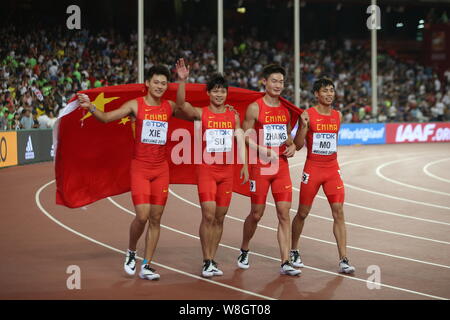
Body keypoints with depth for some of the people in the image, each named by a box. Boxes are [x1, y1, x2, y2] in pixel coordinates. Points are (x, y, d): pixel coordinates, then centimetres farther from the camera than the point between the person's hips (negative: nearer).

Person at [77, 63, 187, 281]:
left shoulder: (170, 107, 6)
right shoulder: (135, 105, -3)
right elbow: (107, 118, -8)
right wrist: (90, 107, -27)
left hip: (161, 168, 4)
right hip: (140, 167, -3)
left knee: (156, 219, 3)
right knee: (142, 216, -13)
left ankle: (146, 266, 11)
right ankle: (131, 252, 15)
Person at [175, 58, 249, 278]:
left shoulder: (234, 115, 9)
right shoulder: (201, 114, -2)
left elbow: (240, 140, 9)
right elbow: (182, 104, -20)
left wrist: (244, 165, -1)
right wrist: (183, 80, -33)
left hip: (227, 170, 4)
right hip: (206, 169, -4)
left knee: (220, 217, 7)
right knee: (208, 215, -11)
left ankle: (212, 260, 15)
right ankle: (207, 262, -3)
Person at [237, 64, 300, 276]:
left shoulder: (285, 110, 11)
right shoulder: (255, 108, -5)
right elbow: (245, 135, -6)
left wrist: (292, 145, 3)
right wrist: (262, 149, -19)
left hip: (281, 165, 4)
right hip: (260, 166, -4)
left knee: (284, 214, -3)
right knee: (256, 213, 4)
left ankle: (285, 262, -4)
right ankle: (244, 251, 30)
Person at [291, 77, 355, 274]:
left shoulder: (338, 116, 7)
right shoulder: (307, 115, -7)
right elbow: (298, 145, -10)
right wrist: (303, 126, -22)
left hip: (332, 170, 3)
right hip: (312, 169, -3)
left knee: (339, 213, -6)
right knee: (302, 213, 7)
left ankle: (343, 260, -7)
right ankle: (294, 252, 28)